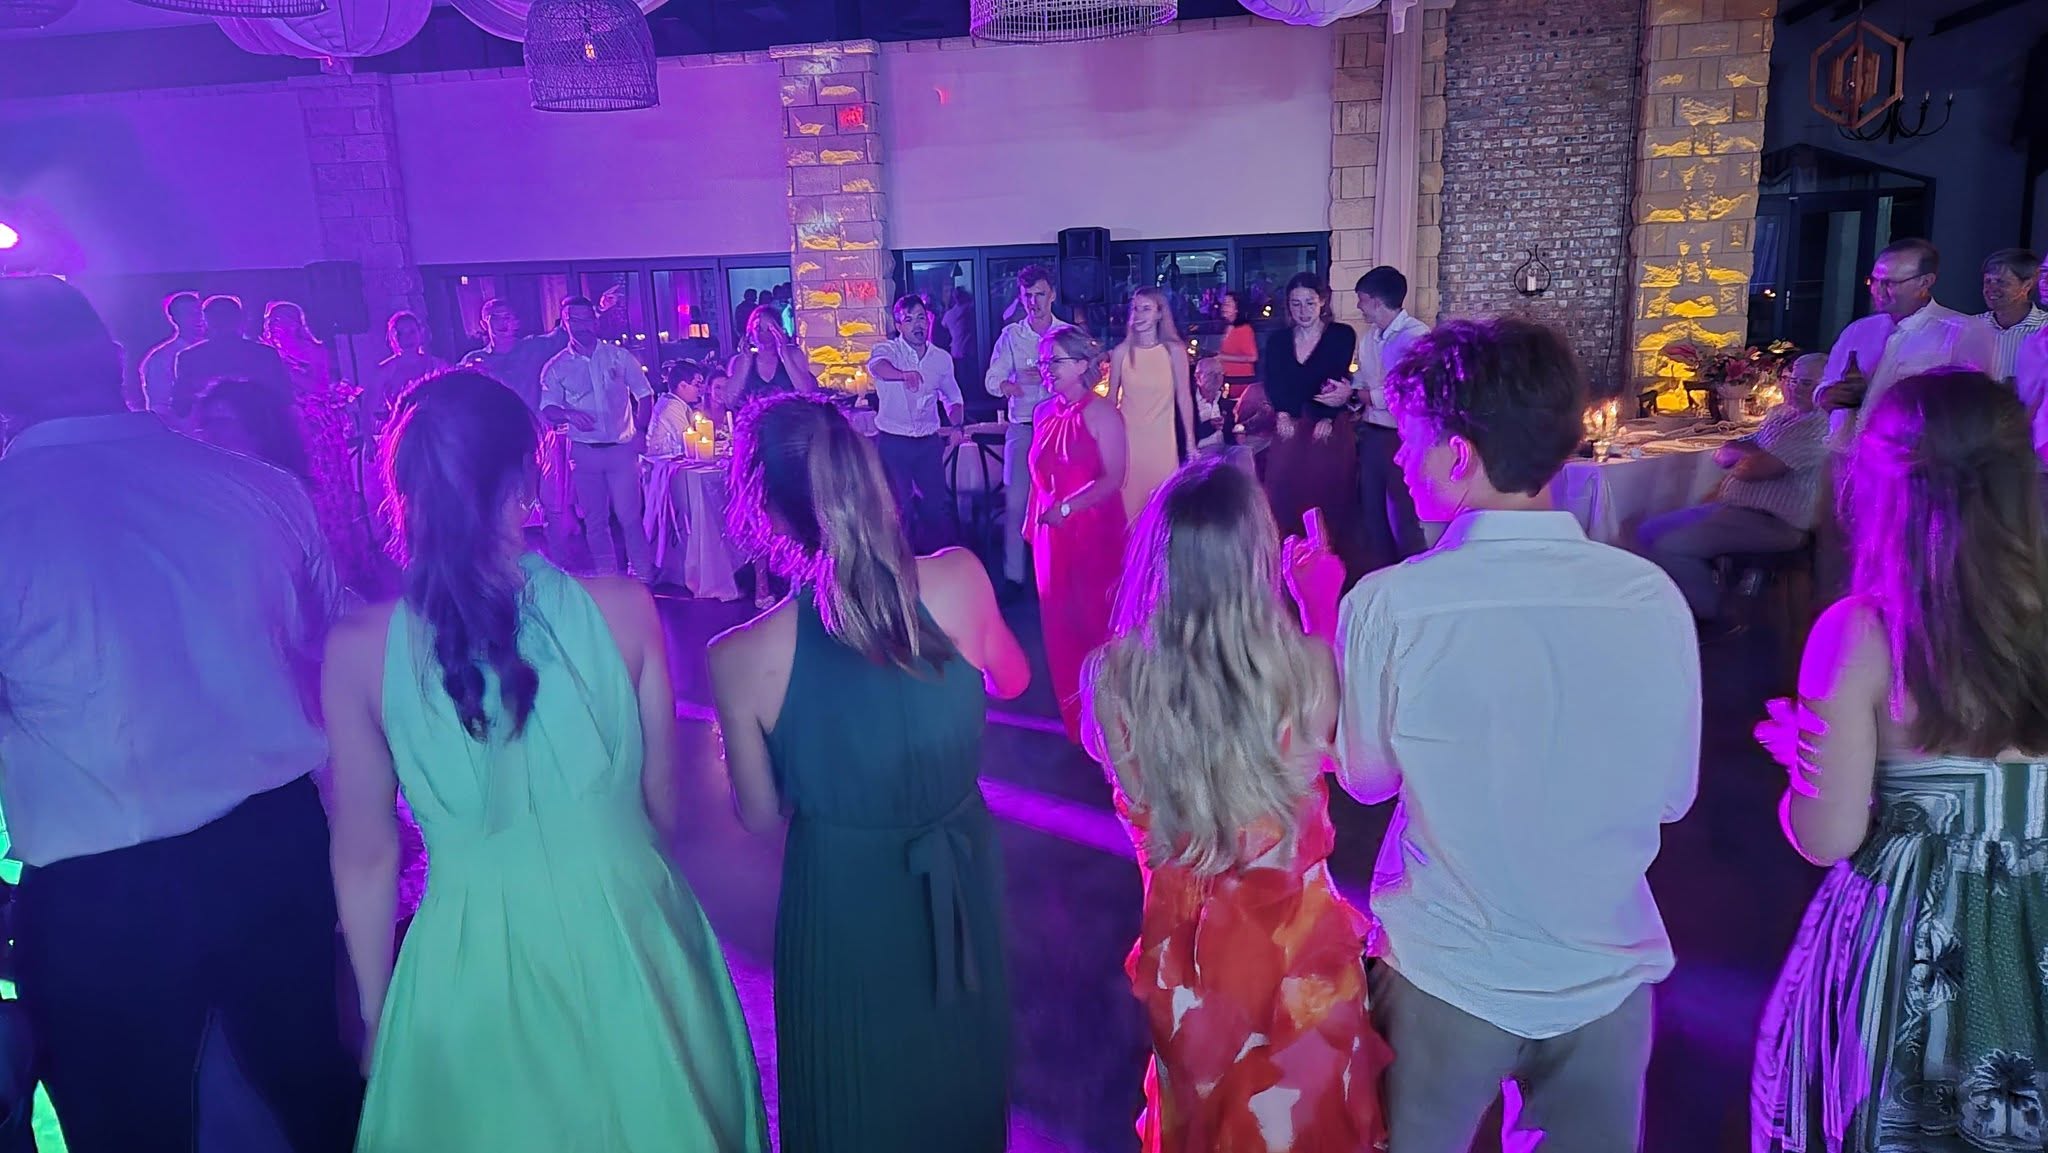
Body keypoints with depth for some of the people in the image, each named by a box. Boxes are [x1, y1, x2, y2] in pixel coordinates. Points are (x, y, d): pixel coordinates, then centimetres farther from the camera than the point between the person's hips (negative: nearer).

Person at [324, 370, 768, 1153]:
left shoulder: (358, 651, -14)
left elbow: (365, 859, -4)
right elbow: (665, 803, -4)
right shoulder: (622, 609, -15)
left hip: (469, 959, 1)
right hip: (627, 940, 0)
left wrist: (377, 1012, 11)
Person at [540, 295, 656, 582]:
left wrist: (640, 432, -3)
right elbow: (547, 410, -1)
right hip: (584, 451, 1)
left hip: (621, 448, -1)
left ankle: (643, 576, 5)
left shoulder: (618, 356, 4)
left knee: (629, 515, -5)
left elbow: (644, 394, 7)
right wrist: (568, 414, -23)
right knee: (595, 520, 7)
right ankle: (607, 579, 18)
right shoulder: (556, 367, 4)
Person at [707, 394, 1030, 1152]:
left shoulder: (742, 661, -25)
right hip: (963, 889, 2)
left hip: (843, 904, -2)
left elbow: (760, 815, -8)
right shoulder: (959, 579, -21)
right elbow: (1012, 681, 2)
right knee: (960, 1076, 31)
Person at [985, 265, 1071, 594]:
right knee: (1016, 502, -2)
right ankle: (1013, 575, 5)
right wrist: (1005, 386, -22)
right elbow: (991, 380, 1)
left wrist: (1050, 376, -20)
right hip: (1021, 428, 1)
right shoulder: (1010, 335, 8)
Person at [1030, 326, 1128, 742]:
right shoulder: (1044, 413, 9)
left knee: (1094, 618, 2)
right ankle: (1073, 719, 25)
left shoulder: (1100, 412, -10)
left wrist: (1066, 509, -23)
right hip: (1051, 534, 6)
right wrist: (1033, 521, 12)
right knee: (1059, 621, 10)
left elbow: (1114, 478, -17)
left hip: (1093, 531, -6)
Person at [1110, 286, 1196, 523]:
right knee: (1128, 499, 2)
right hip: (1127, 438, 1)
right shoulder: (1121, 352, -1)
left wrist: (1190, 442, -2)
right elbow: (1111, 398, 5)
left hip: (1161, 439, -1)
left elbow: (1184, 398, 0)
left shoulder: (1174, 351, -3)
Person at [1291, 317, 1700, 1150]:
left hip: (1445, 978, -2)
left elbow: (1367, 779, -6)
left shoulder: (1387, 606, -22)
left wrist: (1322, 618, 2)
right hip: (1610, 977, 2)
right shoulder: (1653, 596, -14)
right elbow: (1672, 795, -1)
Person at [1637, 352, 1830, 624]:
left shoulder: (1819, 427, -13)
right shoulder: (1779, 413, 16)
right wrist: (1757, 452, -8)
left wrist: (1743, 450, 3)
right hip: (1730, 508, 10)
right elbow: (1723, 455, 12)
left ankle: (1722, 619, -7)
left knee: (1669, 547, -24)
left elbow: (1753, 468, -20)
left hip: (1772, 522, -10)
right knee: (1651, 532, 4)